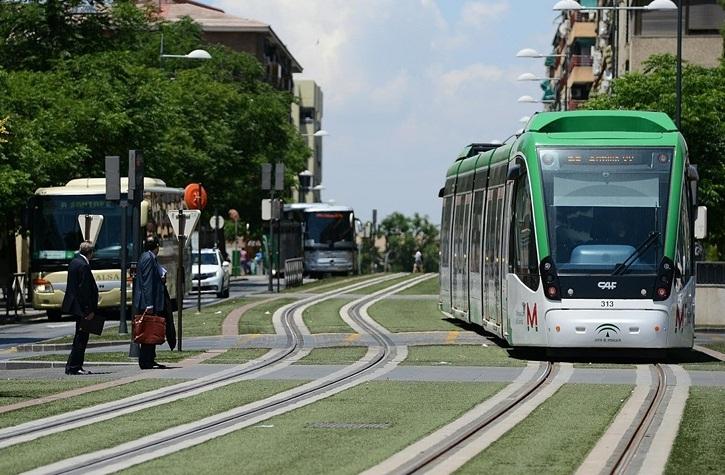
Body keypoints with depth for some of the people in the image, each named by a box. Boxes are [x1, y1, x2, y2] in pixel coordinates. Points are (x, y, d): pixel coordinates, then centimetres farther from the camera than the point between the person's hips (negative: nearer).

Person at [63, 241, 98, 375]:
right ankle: (74, 367, -4)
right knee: (81, 338, -5)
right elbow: (85, 290, -20)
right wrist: (90, 310, -17)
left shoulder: (74, 262, 11)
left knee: (80, 337, 15)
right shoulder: (83, 266, -18)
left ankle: (72, 366, 18)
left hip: (74, 303, 10)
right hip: (82, 306, -10)